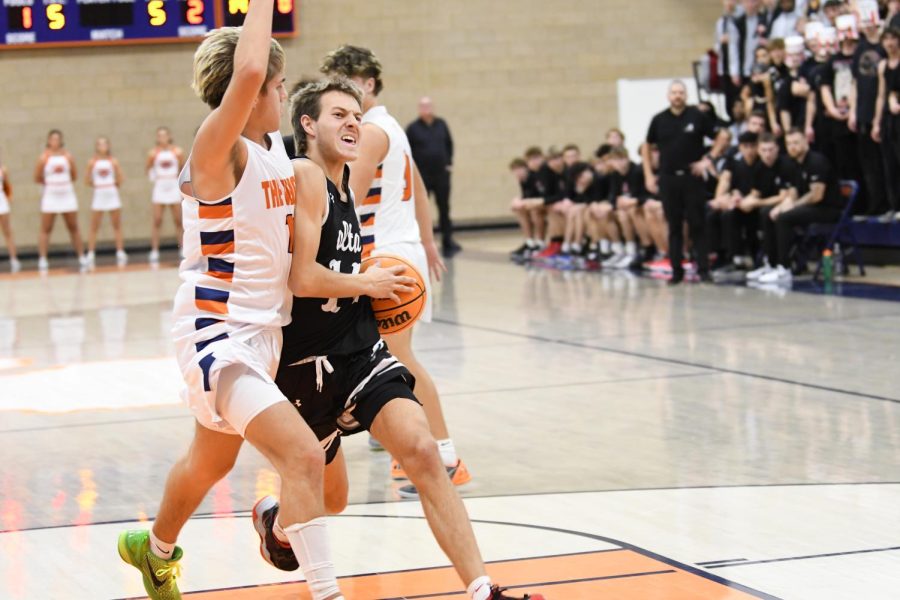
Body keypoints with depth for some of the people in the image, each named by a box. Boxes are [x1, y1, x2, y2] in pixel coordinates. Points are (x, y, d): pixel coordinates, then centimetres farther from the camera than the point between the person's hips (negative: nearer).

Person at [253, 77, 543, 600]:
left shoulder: (347, 182, 10)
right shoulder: (305, 176, -17)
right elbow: (302, 278, -26)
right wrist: (368, 283, -11)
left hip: (361, 350, 6)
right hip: (308, 361, -6)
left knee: (422, 452, -17)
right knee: (329, 497, 13)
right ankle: (276, 523, 51)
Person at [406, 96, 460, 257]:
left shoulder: (441, 124, 6)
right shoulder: (413, 128, -5)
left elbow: (449, 144, 15)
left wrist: (449, 163, 7)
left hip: (441, 174, 3)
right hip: (422, 176, -3)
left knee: (444, 209, 7)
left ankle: (447, 242, 15)